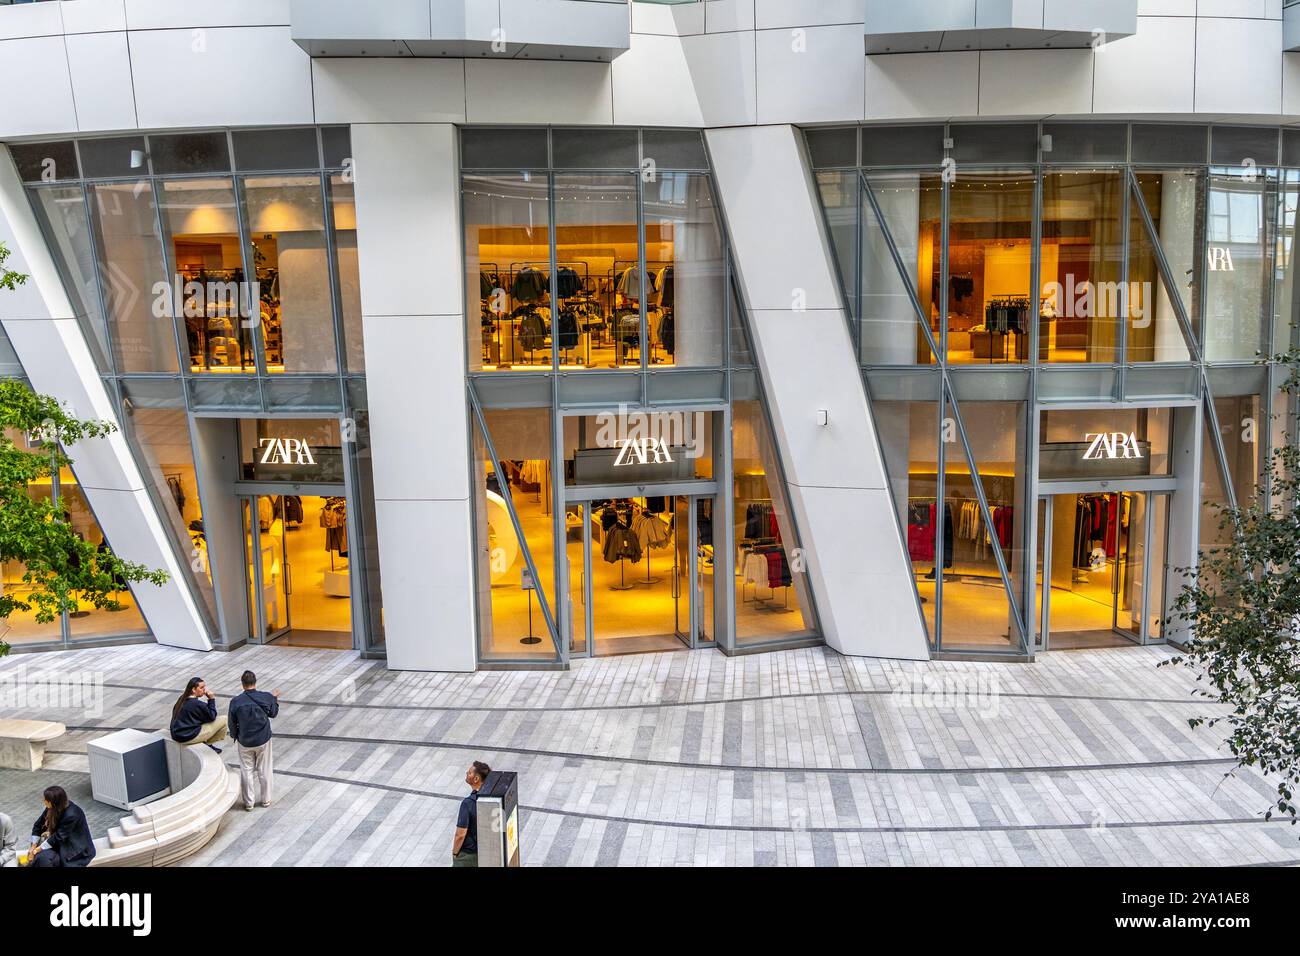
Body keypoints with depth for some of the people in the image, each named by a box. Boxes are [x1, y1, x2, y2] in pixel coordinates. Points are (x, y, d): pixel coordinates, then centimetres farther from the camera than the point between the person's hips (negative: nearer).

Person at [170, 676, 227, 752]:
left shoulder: (182, 699, 4)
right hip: (188, 737, -9)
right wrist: (212, 699, -6)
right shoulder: (198, 704, -21)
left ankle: (206, 743, 18)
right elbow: (212, 717, -7)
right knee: (224, 720, -7)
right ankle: (207, 744, 11)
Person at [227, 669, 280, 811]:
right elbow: (273, 713, 5)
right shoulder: (267, 697, -14)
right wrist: (275, 698, 21)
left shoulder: (236, 702, -17)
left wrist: (235, 736, 15)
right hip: (263, 740, 1)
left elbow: (231, 723, -5)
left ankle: (248, 802, 24)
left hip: (245, 742, -1)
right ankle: (266, 800, 28)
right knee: (264, 771, 16)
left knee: (246, 771, 15)